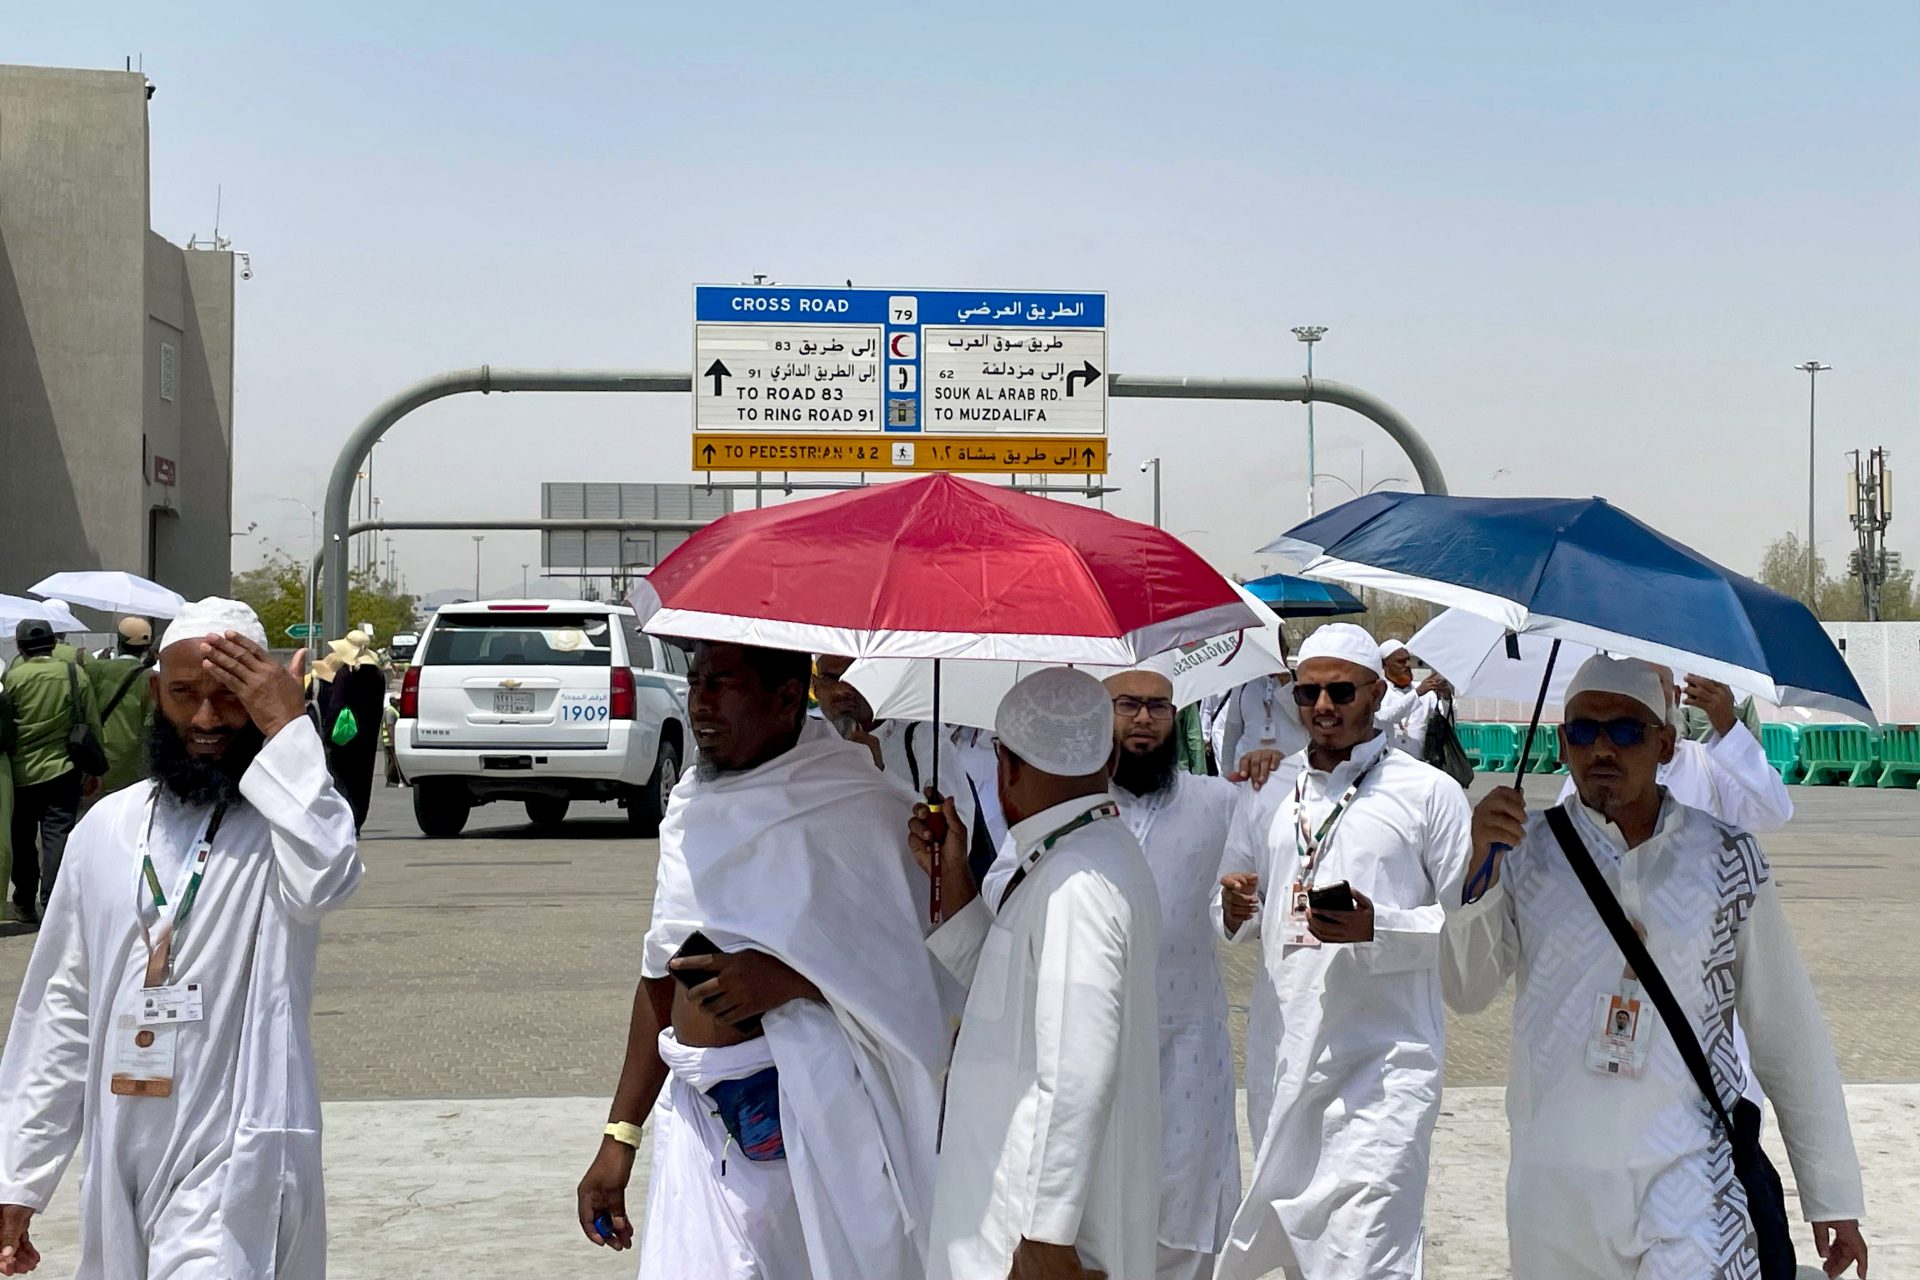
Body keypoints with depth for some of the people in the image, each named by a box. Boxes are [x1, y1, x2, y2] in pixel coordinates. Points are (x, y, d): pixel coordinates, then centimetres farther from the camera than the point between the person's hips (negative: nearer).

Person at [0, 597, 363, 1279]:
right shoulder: (107, 827, 9)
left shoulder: (289, 815, -3)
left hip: (233, 1169, -5)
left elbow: (321, 882, -29)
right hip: (120, 1163, 5)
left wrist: (287, 726, -21)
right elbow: (61, 1010, 11)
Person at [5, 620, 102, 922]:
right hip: (64, 771, 0)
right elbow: (93, 724, 0)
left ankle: (25, 902, 24)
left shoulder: (12, 677, -9)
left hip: (21, 772, 0)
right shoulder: (75, 674, -6)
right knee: (58, 837, 0)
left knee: (22, 839, 15)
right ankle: (52, 905, -8)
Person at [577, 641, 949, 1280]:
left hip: (807, 1107, -6)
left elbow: (921, 967, -13)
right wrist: (620, 1136, 18)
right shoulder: (695, 803, 12)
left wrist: (794, 978, -22)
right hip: (697, 1115, 6)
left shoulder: (859, 811, -9)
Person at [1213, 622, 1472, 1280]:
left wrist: (1381, 928, -19)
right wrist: (1235, 907, 3)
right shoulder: (1277, 794, 17)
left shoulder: (1429, 791, 0)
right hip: (1283, 1055, 6)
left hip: (1382, 1060, -6)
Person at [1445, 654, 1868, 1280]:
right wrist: (1480, 867, -17)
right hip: (1552, 1182, 2)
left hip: (1687, 1181, -2)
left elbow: (1789, 1034, 6)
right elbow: (1466, 991, -3)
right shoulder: (1526, 851, 4)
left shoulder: (1723, 857, 2)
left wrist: (1833, 1197, 7)